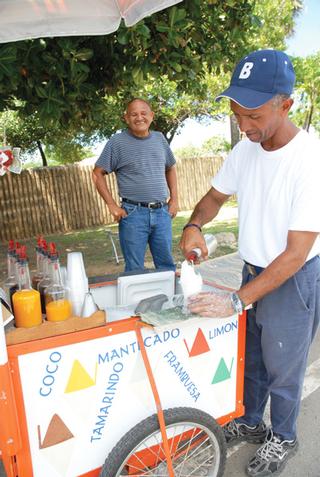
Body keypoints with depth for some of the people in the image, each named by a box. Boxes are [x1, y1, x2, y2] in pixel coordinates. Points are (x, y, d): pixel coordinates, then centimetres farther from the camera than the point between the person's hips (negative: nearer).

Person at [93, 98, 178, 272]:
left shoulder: (160, 138, 11)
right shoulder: (117, 142, -3)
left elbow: (170, 168, 22)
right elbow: (97, 174, -1)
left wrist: (174, 198, 12)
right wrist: (112, 206, -8)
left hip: (162, 212, 4)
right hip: (133, 213, -4)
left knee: (167, 266, 12)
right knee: (135, 271, 3)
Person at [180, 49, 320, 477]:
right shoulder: (244, 150, -6)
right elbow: (216, 195, 9)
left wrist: (237, 301, -28)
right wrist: (194, 225, -13)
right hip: (253, 271, 6)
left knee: (282, 368, 14)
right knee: (250, 357, 21)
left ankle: (283, 438, 42)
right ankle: (251, 422, 47)